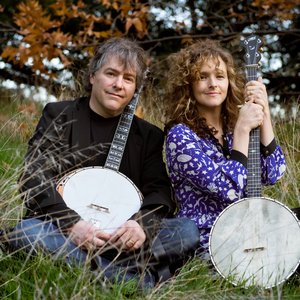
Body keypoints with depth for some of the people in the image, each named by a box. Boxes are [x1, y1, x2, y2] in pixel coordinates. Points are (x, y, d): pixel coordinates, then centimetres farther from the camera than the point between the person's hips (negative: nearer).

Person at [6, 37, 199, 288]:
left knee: (188, 231, -20)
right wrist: (72, 224, -23)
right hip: (62, 232, -1)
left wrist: (142, 225, -22)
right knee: (26, 232, -35)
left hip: (123, 237, 2)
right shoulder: (59, 116, 6)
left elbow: (160, 191, 3)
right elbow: (34, 178, -6)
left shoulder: (149, 135, 13)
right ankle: (141, 279, -35)